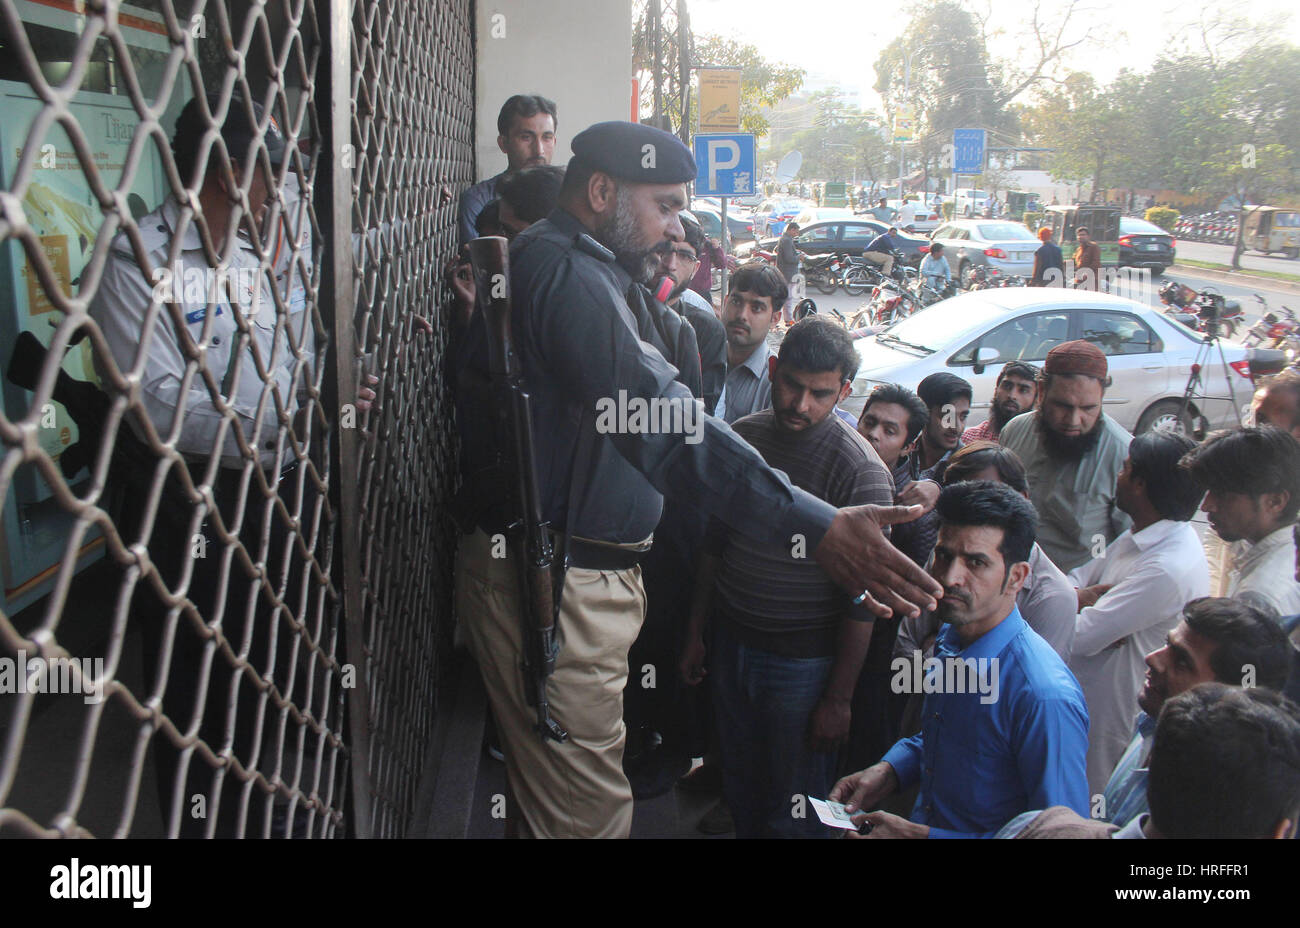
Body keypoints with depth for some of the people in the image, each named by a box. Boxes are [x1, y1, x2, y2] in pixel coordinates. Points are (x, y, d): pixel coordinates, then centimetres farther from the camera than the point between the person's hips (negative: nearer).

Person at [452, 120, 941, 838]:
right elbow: (660, 421, -34)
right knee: (590, 811, -1)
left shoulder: (552, 263, 17)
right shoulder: (565, 270, -19)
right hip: (551, 586, -11)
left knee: (553, 794, 22)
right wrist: (815, 528, -40)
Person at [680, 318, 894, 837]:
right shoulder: (742, 437, 0)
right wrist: (695, 634, 13)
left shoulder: (861, 472, -17)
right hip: (729, 643, 5)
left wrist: (839, 699, -12)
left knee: (794, 811, 10)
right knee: (740, 792, 19)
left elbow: (861, 598, -14)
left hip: (803, 662, -5)